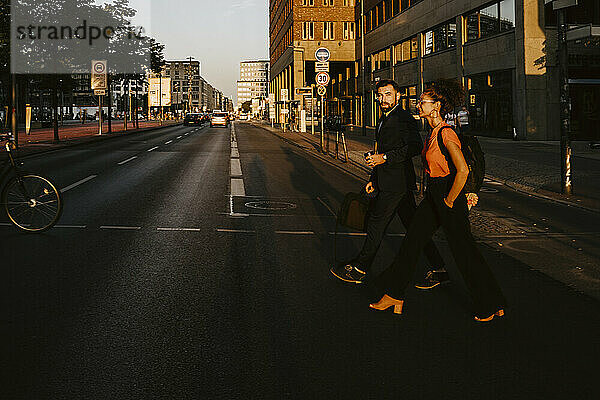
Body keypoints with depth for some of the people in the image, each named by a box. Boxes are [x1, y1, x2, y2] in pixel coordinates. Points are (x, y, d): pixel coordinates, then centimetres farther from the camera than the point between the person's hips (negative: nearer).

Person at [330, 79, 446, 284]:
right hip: (389, 182, 10)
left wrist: (385, 158, -22)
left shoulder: (404, 118, -12)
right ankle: (438, 267, 16)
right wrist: (374, 179, 22)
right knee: (412, 224, 11)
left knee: (377, 223, -3)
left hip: (396, 182, -10)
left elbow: (415, 147, -23)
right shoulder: (385, 119, 19)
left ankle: (359, 270, 5)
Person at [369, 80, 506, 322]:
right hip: (433, 194, 10)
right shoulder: (434, 132, 10)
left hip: (448, 194, -10)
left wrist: (450, 201, -19)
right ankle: (394, 295, 21)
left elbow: (463, 170, -28)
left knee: (464, 250, 0)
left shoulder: (446, 133, -20)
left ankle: (492, 306, 14)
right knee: (412, 241, 11)